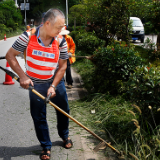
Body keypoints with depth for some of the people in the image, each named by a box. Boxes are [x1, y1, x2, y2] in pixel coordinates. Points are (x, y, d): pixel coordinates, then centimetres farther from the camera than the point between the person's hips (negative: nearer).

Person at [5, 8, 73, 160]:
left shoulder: (61, 41, -15)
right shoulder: (28, 36, -20)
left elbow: (62, 66, -8)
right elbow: (10, 55, -12)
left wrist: (53, 86, -16)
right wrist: (22, 76, -20)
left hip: (56, 81, 2)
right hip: (35, 84, -2)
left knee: (63, 111, 15)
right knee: (38, 117, 6)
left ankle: (64, 135, 44)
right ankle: (45, 146, 25)